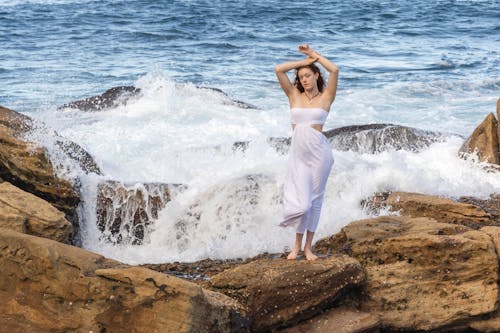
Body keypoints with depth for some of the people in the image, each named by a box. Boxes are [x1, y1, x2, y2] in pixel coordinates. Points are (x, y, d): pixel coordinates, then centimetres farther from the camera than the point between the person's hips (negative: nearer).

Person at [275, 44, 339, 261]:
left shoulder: (326, 97, 3)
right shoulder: (294, 95, 8)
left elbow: (334, 70, -10)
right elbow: (279, 70, 0)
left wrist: (313, 55, 0)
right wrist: (304, 61, 4)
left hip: (319, 152, -1)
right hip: (298, 152, 1)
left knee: (315, 200, 5)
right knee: (301, 201, -5)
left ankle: (308, 247, 14)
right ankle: (297, 245, 13)